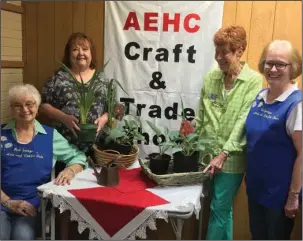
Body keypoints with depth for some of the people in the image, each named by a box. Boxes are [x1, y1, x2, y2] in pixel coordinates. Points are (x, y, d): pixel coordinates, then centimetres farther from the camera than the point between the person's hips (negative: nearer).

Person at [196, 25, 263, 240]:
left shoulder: (253, 80, -10)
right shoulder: (210, 78, 5)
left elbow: (244, 121, -15)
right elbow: (200, 118, 9)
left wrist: (224, 154, -18)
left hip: (232, 159, -4)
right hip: (207, 154, 5)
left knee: (219, 209, 4)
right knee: (224, 208, 19)